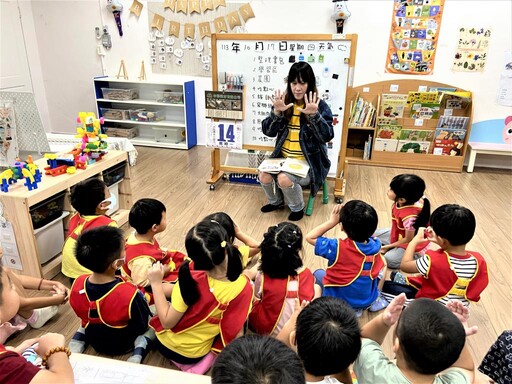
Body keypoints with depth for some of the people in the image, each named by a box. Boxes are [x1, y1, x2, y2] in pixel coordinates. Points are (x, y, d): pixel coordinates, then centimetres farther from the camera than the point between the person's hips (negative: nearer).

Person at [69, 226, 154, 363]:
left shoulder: (77, 284, -22)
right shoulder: (129, 293, -37)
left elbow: (83, 315, -2)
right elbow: (143, 325, -19)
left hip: (94, 341, 5)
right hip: (123, 344, -4)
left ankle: (75, 347, 13)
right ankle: (137, 353, -4)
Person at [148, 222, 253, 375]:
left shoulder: (190, 280, -33)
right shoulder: (244, 285, -25)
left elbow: (167, 322, -21)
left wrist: (156, 284, -18)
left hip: (167, 344, 0)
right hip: (198, 353, 0)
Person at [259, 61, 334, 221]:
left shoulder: (320, 106, -8)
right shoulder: (285, 102, 2)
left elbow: (327, 137, -18)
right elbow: (268, 131, -3)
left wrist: (314, 115, -32)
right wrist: (276, 112, -20)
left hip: (309, 161, -4)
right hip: (283, 158, 4)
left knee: (284, 179, -28)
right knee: (264, 176, -19)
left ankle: (297, 208, 4)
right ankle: (276, 202, 15)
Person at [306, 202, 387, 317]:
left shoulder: (338, 247, -32)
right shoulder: (375, 245, -18)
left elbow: (310, 237, -20)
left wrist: (332, 221, -19)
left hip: (339, 301, -4)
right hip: (368, 299, 4)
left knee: (318, 273, 25)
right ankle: (375, 300, 22)